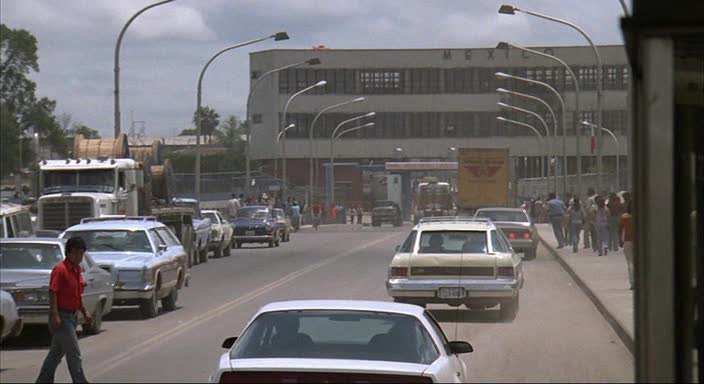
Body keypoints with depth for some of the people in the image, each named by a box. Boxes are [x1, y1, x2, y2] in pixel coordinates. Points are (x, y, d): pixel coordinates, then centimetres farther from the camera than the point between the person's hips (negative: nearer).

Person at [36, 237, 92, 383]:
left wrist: (85, 313, 19)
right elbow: (53, 293, -19)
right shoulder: (60, 270, -15)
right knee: (74, 352, -9)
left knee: (57, 352, 15)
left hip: (72, 316, 9)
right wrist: (55, 315, -25)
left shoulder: (77, 270, 12)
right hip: (62, 316, -9)